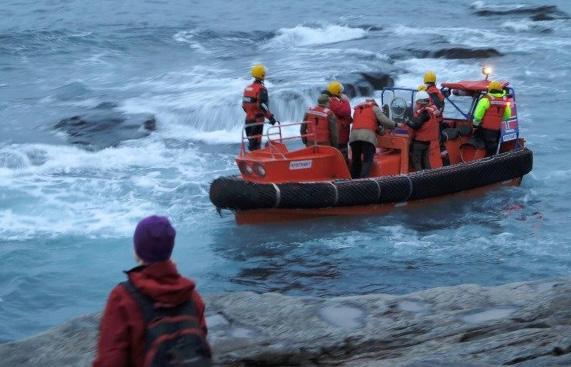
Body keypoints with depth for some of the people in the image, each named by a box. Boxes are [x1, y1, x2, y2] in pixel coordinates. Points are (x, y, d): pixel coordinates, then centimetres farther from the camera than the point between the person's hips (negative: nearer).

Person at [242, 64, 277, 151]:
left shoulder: (248, 88, 9)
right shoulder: (261, 89, -15)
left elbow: (244, 105, 14)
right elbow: (262, 105, -24)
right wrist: (270, 117, -20)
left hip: (248, 118, 8)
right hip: (258, 120, -8)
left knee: (251, 141, 16)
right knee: (256, 143, -6)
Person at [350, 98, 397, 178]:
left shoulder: (357, 110, 34)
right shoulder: (374, 108, 19)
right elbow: (384, 121, 9)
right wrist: (395, 124, 28)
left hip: (354, 135, 5)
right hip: (368, 136, -4)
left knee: (355, 160, 11)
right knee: (367, 161, -8)